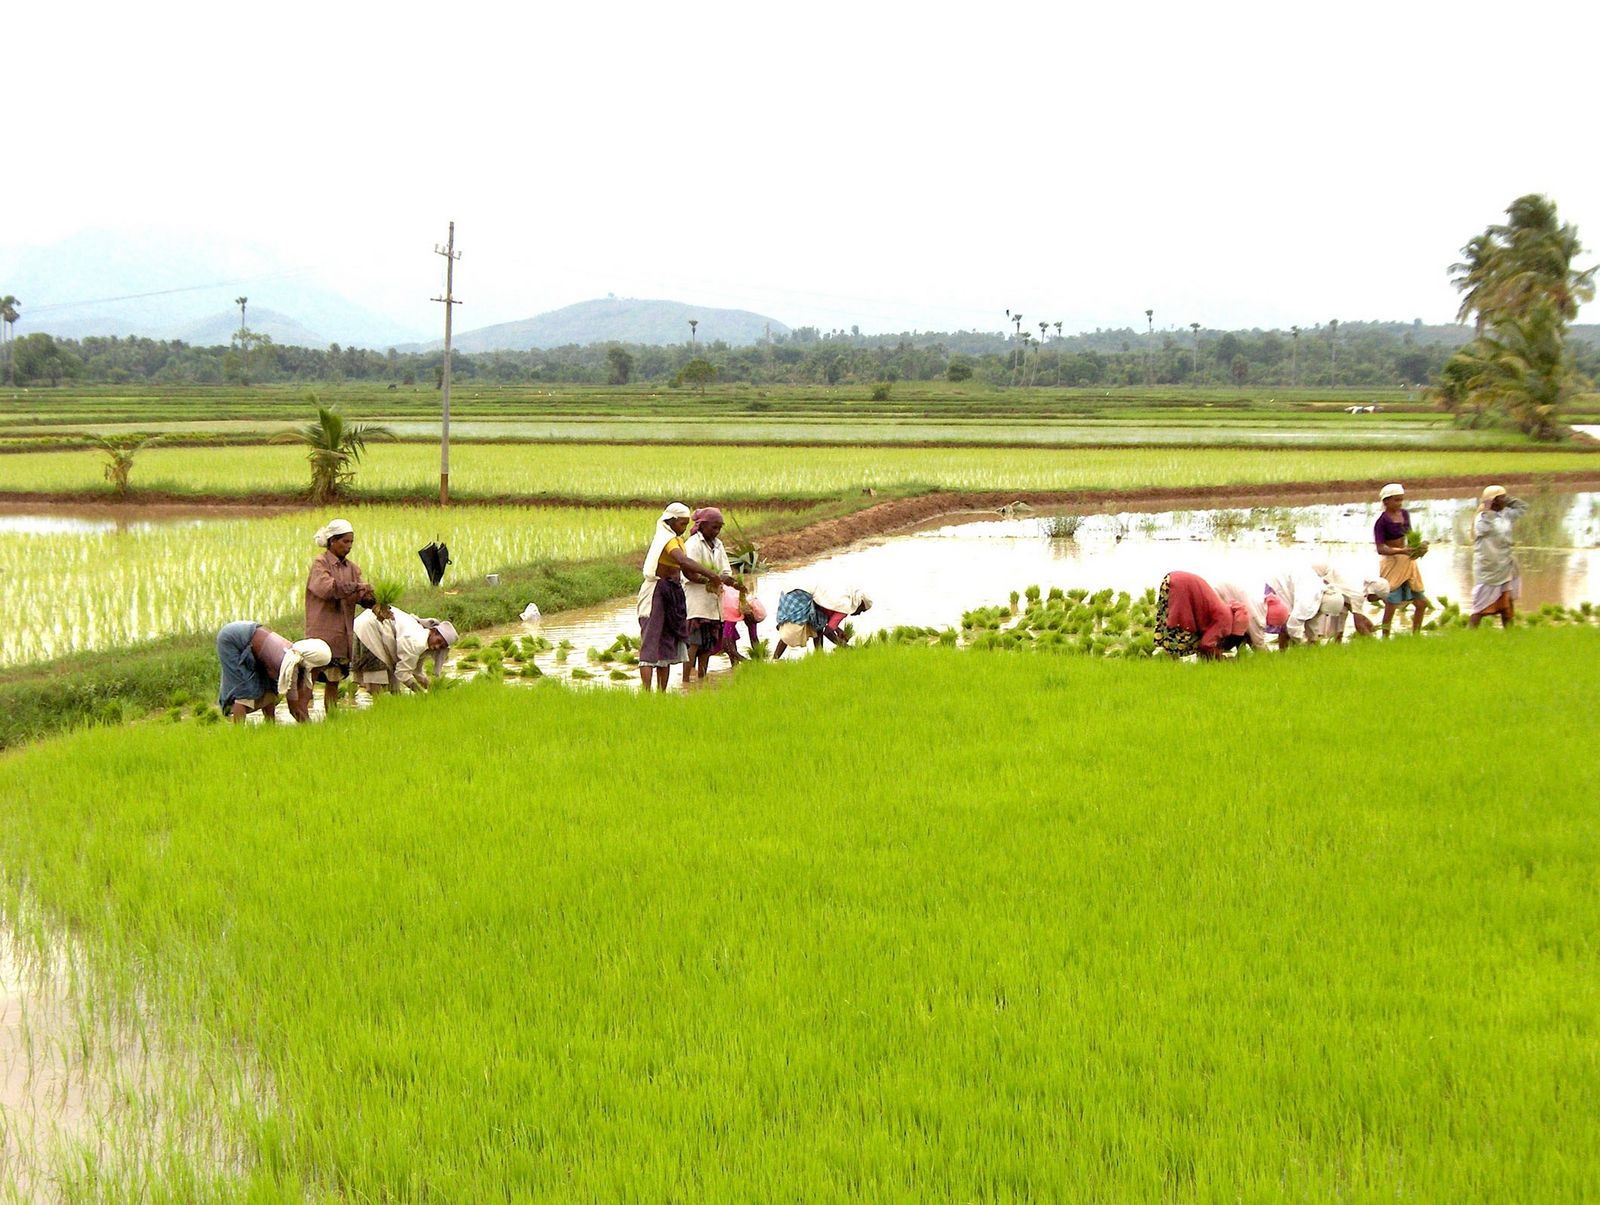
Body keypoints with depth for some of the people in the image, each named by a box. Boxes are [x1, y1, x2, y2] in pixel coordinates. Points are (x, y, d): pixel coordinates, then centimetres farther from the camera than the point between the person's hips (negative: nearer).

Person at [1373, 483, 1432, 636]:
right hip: (1391, 562, -7)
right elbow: (1381, 549, -18)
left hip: (1408, 561, 7)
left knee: (1421, 603, 9)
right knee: (1391, 605, -5)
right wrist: (1402, 551, -30)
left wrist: (1419, 546, -2)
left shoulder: (1405, 514, 8)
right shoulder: (1382, 521, -13)